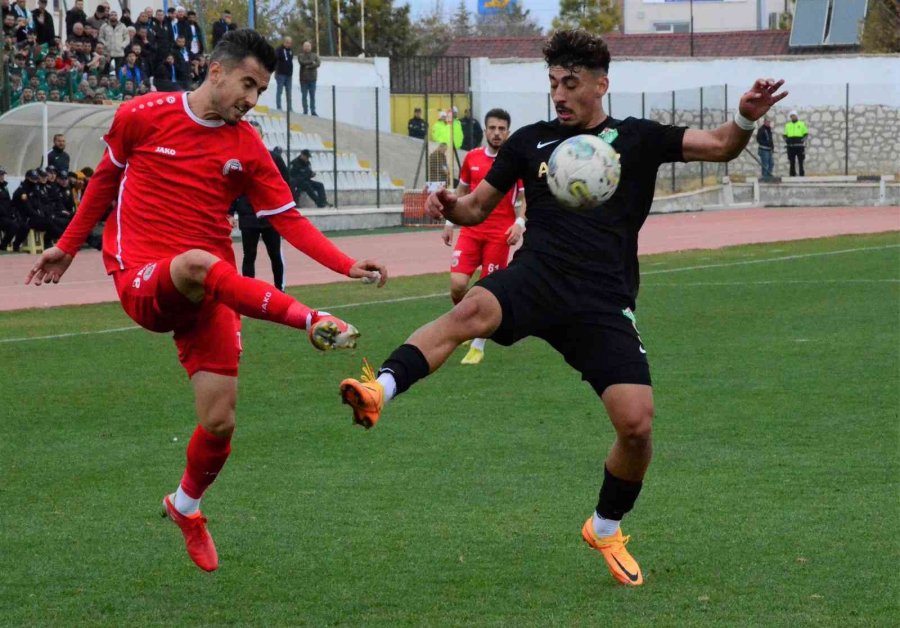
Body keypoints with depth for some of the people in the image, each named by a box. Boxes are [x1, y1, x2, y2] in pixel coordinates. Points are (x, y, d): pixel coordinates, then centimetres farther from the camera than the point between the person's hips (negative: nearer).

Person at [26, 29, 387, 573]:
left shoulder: (248, 149, 5)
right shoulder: (143, 116, 0)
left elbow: (289, 221, 4)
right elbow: (107, 179, 16)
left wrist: (348, 266, -7)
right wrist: (68, 246, 21)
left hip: (206, 295, 3)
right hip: (141, 282, -3)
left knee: (220, 421, -4)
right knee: (198, 265, -40)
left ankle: (186, 506, 26)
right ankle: (313, 323, -39)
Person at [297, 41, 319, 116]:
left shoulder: (314, 55, 9)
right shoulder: (301, 55, 3)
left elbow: (318, 63, -6)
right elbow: (302, 62, -16)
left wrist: (309, 66, -15)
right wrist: (312, 62, -10)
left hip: (312, 78, 2)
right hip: (304, 79, -2)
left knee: (312, 96, 3)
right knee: (304, 96, 0)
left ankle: (313, 111, 7)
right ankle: (305, 111, 6)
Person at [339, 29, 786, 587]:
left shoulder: (638, 139, 11)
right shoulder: (531, 141, 14)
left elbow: (719, 147, 6)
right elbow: (478, 208, 19)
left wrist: (745, 121, -17)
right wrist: (450, 206, -5)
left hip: (605, 304, 0)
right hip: (537, 277, 0)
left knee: (638, 423, -12)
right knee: (473, 311, -36)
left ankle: (606, 528, 16)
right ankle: (379, 391, -56)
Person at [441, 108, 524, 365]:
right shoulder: (472, 158, 7)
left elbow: (525, 197, -2)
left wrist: (519, 222, -18)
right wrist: (450, 223, 16)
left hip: (499, 235, -3)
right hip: (471, 231, 3)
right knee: (457, 284, -12)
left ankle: (478, 346, 12)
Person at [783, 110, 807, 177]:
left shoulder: (802, 124, 8)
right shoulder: (787, 125, 17)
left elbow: (805, 133, 5)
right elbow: (785, 135, 19)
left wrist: (803, 140, -13)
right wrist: (786, 139, -2)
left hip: (799, 145, -3)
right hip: (790, 146, 3)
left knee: (800, 161, -3)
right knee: (792, 161, 3)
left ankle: (802, 174, -2)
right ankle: (792, 174, 6)